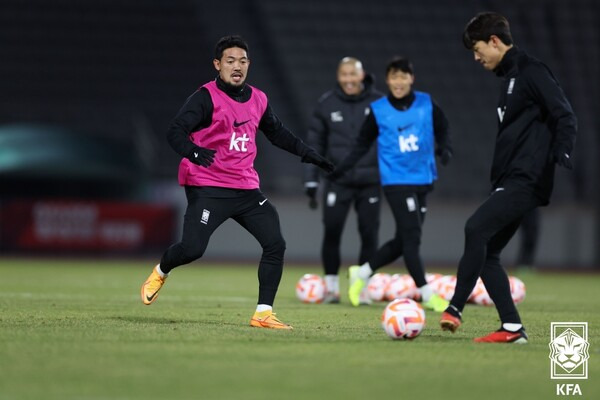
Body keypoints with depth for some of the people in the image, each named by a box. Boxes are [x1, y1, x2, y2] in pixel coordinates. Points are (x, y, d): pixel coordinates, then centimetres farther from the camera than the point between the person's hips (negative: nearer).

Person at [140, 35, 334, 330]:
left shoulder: (258, 100, 11)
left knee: (275, 244, -5)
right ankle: (160, 273, 19)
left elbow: (277, 134, 28)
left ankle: (263, 314, 1)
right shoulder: (206, 97, -10)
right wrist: (192, 151, -40)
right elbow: (175, 132, -20)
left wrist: (308, 153, 23)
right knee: (192, 249, -16)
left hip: (246, 188, 6)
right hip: (207, 188, -6)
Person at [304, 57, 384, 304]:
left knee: (369, 234, 1)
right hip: (338, 181, 0)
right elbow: (314, 143, 8)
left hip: (370, 181, 0)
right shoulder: (326, 105, 2)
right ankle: (331, 286, 9)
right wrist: (311, 181, 4)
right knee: (332, 232, -6)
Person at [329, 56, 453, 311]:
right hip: (396, 182, -4)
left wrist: (445, 149, -5)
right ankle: (427, 294, -7)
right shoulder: (378, 110, -2)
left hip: (422, 181, 4)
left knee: (404, 241, 8)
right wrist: (341, 169, 1)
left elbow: (442, 130, 15)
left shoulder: (427, 104, 3)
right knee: (411, 237, -12)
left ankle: (361, 273, 27)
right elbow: (362, 144, 7)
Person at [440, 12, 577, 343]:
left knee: (476, 228, -23)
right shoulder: (509, 77, 20)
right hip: (511, 180, 10)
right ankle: (512, 327, 4)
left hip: (526, 180, -10)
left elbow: (565, 118, -13)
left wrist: (559, 160, -24)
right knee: (486, 252, 4)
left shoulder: (531, 72, -8)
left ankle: (455, 308, -21)